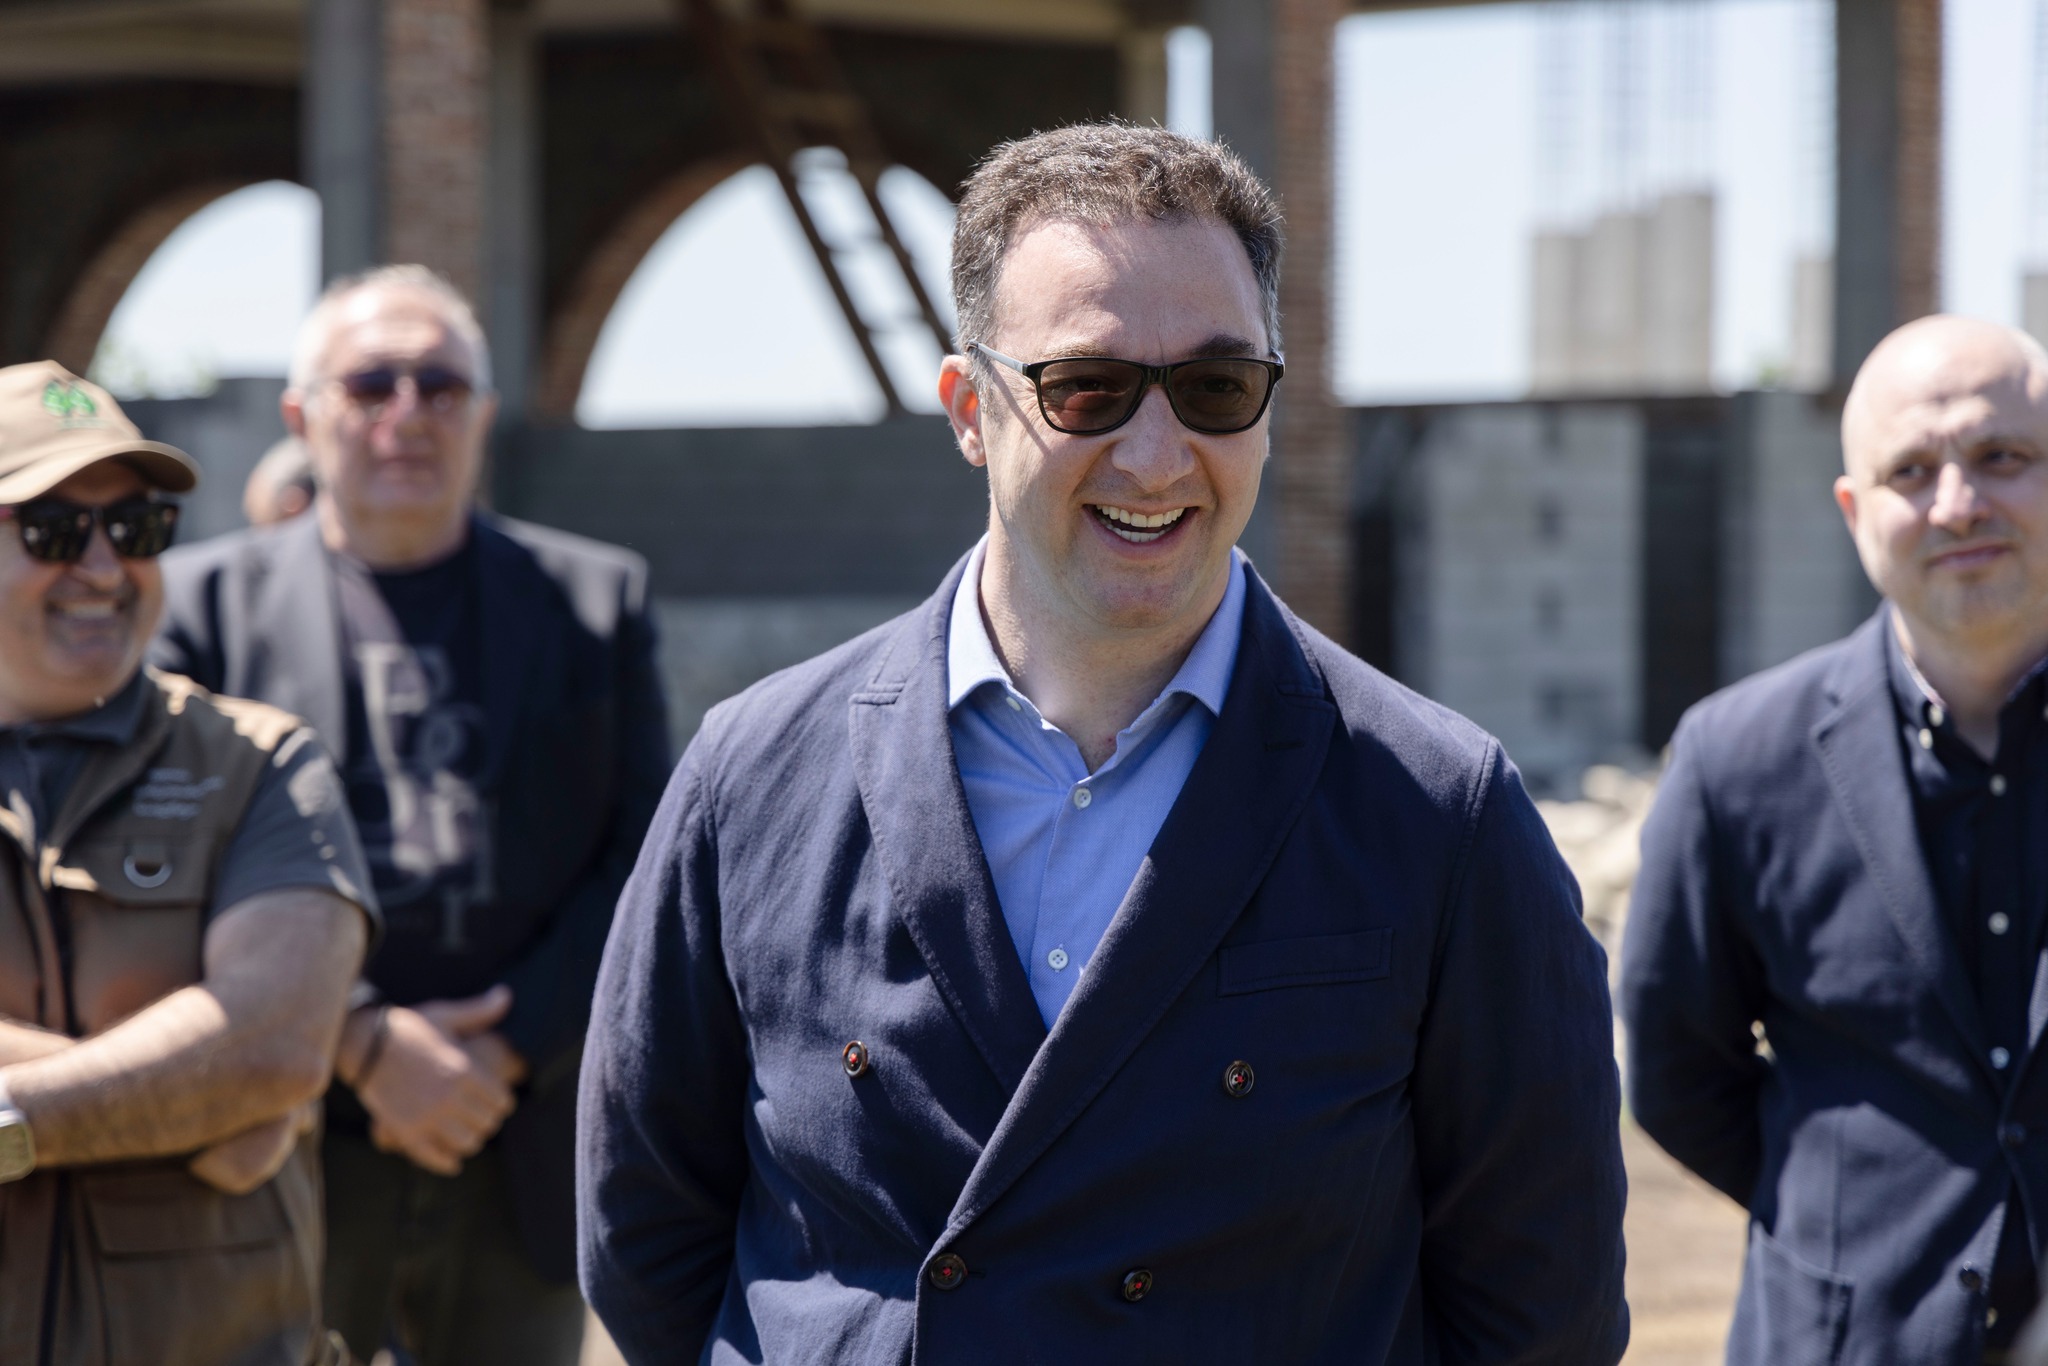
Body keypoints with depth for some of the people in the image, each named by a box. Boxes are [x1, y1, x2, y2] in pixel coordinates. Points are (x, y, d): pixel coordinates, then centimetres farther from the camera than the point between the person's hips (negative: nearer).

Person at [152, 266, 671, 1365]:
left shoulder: (596, 599, 9)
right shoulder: (203, 603, 5)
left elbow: (642, 862, 4)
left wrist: (504, 1050, -9)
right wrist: (364, 1042, -13)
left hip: (521, 1175, 2)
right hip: (290, 1166, -1)